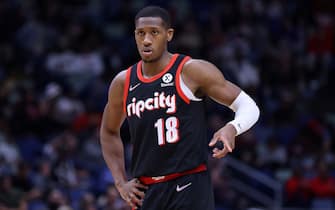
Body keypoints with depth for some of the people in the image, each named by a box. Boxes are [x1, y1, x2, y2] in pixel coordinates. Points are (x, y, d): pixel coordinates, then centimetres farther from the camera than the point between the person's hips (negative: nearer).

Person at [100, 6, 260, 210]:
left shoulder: (191, 71, -6)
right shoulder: (123, 83, 8)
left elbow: (249, 106, -4)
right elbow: (109, 132, 26)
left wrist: (232, 128, -27)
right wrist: (121, 182, 14)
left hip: (189, 187, -6)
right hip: (146, 193, 6)